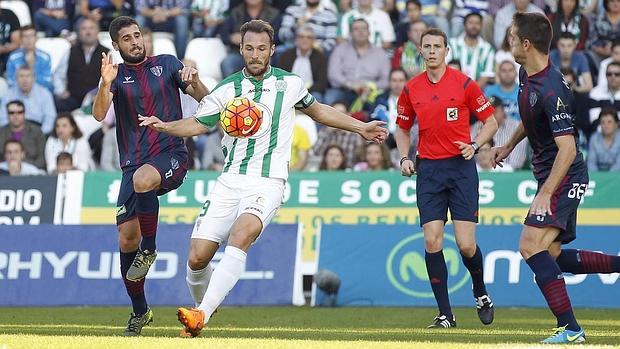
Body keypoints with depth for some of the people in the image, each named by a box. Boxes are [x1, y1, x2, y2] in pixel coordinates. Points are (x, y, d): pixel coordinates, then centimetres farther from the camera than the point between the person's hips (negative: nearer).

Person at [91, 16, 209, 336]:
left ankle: (149, 249, -16)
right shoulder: (116, 75, 8)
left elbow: (205, 100, 7)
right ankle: (139, 312, 14)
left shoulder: (167, 64, 7)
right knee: (126, 238, -3)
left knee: (142, 179, -37)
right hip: (134, 162, 3)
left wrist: (194, 81, -14)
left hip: (171, 155, -3)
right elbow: (99, 114, -10)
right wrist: (106, 85, -28)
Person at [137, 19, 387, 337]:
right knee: (197, 257, -7)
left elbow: (315, 109, 25)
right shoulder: (228, 88, 5)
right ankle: (202, 305, 25)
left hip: (267, 182, -2)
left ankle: (201, 315, -38)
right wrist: (164, 126, -7)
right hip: (230, 181, 2)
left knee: (240, 235, -32)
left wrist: (360, 128, 29)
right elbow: (199, 123, 12)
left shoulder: (290, 84, 6)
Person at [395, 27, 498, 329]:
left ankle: (481, 293, 22)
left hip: (461, 167, -3)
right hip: (428, 170, 3)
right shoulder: (411, 89, 7)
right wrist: (404, 158, 4)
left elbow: (491, 121, 5)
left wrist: (475, 145, -12)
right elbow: (402, 129, 21)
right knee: (432, 241, -8)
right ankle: (445, 314, 0)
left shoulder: (464, 83, -3)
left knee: (466, 245, -9)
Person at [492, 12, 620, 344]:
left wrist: (545, 193, -32)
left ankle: (570, 328, -20)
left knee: (531, 246, -19)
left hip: (564, 178, -10)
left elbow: (568, 149, -29)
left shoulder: (551, 91, -26)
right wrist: (509, 145, 32)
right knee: (553, 255, 13)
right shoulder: (527, 75, 4)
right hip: (549, 176, 10)